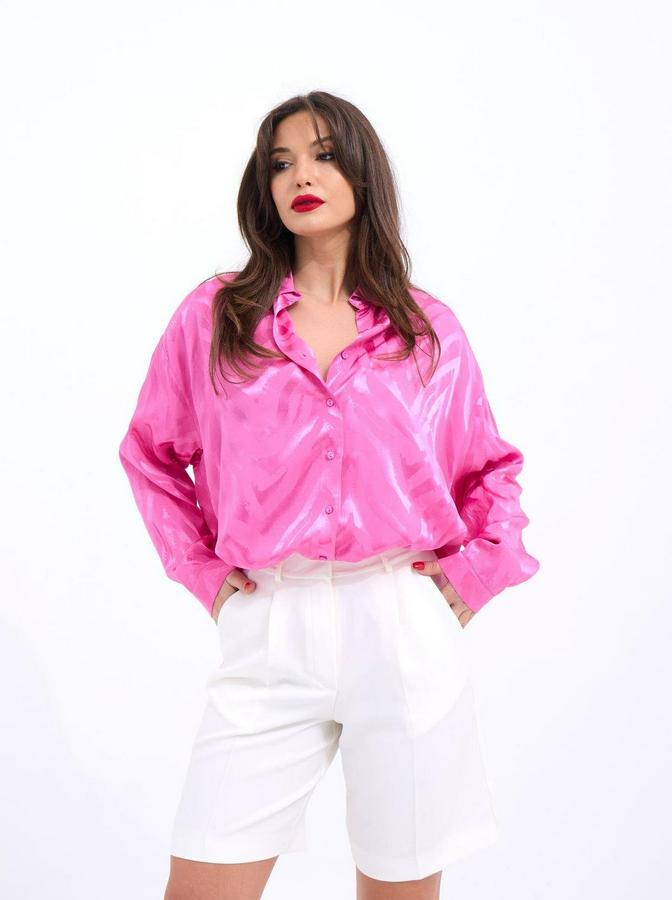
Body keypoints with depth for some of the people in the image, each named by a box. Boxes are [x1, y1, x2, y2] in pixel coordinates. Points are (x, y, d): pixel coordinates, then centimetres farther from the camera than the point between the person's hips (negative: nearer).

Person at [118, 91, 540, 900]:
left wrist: (474, 574, 6)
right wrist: (203, 572, 7)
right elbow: (150, 455, 16)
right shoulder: (214, 316, 5)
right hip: (270, 632, 0)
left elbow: (492, 470, 19)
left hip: (406, 624, 1)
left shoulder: (430, 329, 7)